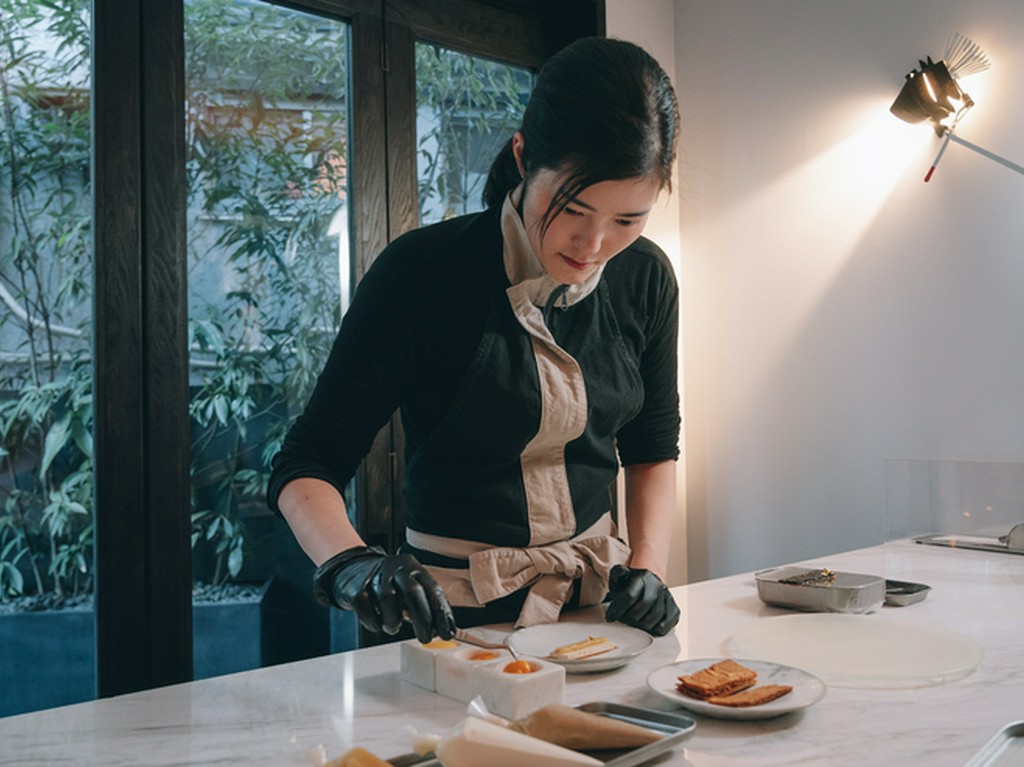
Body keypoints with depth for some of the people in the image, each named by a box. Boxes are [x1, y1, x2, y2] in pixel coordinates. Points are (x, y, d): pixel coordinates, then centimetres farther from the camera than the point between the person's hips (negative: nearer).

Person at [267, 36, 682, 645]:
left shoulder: (645, 279, -3)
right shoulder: (422, 273, -16)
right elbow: (306, 466, -13)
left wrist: (648, 566, -5)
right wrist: (352, 564, -32)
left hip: (598, 597, 2)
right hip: (453, 614, -2)